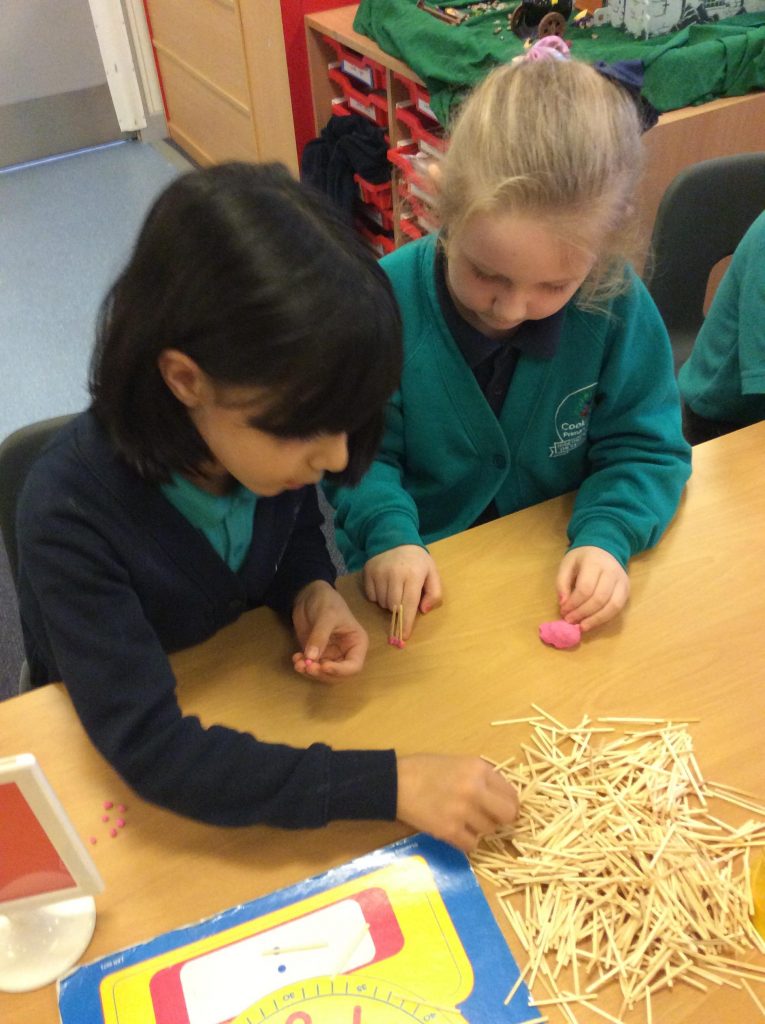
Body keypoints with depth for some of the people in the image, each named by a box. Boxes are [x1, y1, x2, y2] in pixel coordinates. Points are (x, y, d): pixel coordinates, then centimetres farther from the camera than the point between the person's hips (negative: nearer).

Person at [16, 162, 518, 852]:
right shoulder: (73, 514, -35)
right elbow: (148, 750, -35)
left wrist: (312, 587, -20)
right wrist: (387, 785, -39)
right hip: (106, 749, -4)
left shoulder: (268, 427, -20)